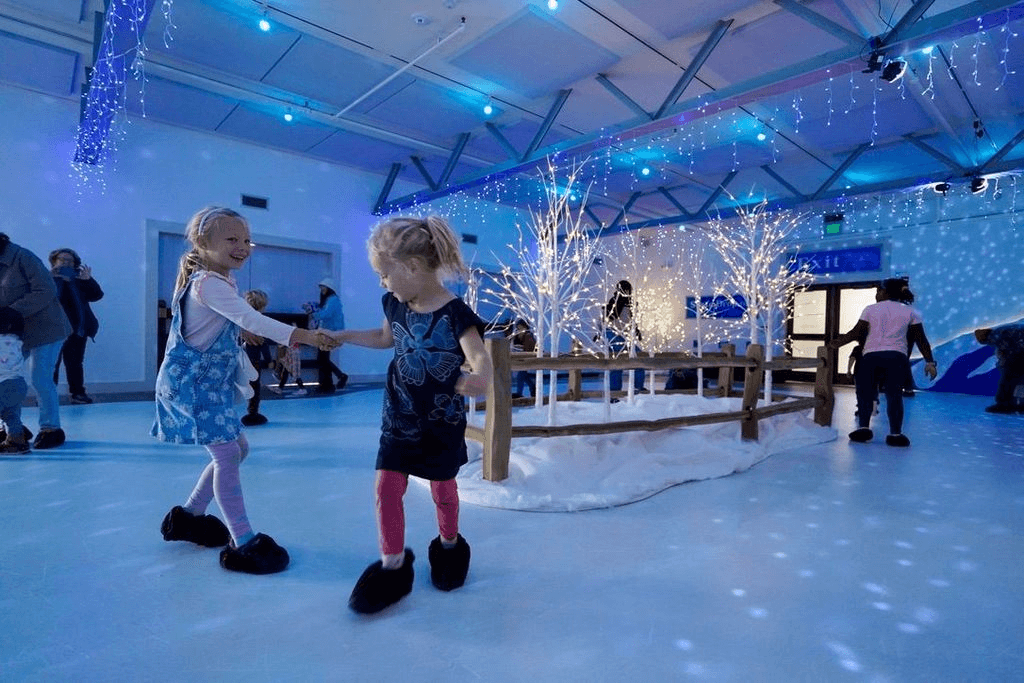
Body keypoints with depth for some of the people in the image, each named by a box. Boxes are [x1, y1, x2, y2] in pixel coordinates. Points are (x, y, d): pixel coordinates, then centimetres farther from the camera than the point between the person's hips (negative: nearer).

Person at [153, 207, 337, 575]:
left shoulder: (222, 281, 13)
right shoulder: (209, 283, -20)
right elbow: (250, 320, -33)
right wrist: (303, 335, -38)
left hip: (212, 382, 10)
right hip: (193, 383, -10)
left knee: (237, 448, 16)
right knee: (227, 453, -11)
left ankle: (188, 514, 32)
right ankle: (243, 543, -3)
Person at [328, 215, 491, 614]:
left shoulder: (455, 314, -23)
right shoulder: (395, 305, -3)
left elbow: (479, 356, -34)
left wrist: (479, 379, -57)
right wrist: (341, 336, 16)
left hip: (442, 421, -4)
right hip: (399, 417, 5)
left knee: (443, 488, 14)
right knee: (387, 486, 2)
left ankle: (449, 545, 43)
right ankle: (392, 565, 21)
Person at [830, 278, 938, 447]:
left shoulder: (870, 309, 7)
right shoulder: (910, 312, 11)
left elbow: (857, 333, 4)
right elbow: (920, 339, 7)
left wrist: (839, 342, 16)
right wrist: (929, 361, 9)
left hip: (870, 355, -1)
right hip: (897, 357, 1)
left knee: (865, 392, 8)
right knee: (894, 395, 2)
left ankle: (864, 427, -2)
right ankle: (895, 433, -2)